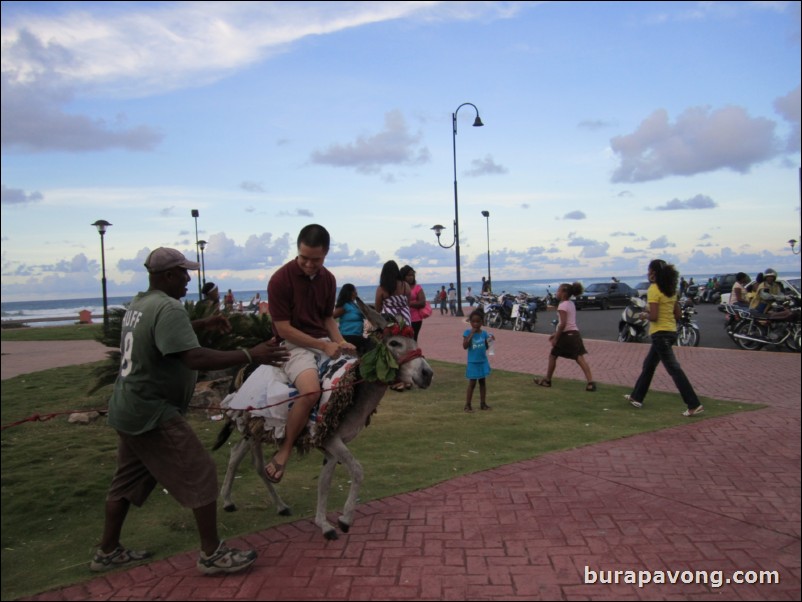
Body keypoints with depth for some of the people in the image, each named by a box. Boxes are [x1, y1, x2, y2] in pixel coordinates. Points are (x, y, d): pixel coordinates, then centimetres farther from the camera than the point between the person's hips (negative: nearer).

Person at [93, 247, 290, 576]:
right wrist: (250, 355, -31)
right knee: (201, 476, -4)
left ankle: (107, 552, 33)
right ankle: (212, 554, 3)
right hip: (153, 413, -10)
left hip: (127, 408, 10)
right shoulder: (168, 308, -21)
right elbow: (194, 357, -32)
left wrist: (203, 324, 24)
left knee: (127, 481, 21)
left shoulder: (139, 303, 9)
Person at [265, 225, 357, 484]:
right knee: (311, 390, -32)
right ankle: (284, 452, -13)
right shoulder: (281, 279, -14)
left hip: (324, 343, 7)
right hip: (293, 344, -7)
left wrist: (340, 342, -4)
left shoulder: (328, 279, 6)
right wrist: (323, 346, -18)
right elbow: (283, 329, -16)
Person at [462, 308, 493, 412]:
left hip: (483, 362, 4)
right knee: (472, 384, -1)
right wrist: (471, 334, -24)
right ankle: (467, 405, 8)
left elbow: (486, 347, 8)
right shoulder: (468, 332, -11)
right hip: (472, 363, -4)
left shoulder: (484, 333, 1)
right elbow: (465, 346, -20)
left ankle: (483, 403, 22)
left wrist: (490, 341, -11)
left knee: (483, 382, 12)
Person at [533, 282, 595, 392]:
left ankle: (547, 380, 17)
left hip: (567, 335, -8)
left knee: (552, 356, 8)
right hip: (575, 333, 8)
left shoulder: (562, 305, -13)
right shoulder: (571, 304, 15)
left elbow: (563, 324, -20)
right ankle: (590, 382, -10)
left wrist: (556, 338, -15)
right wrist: (555, 333, 22)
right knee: (580, 358, 1)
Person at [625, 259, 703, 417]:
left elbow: (653, 316, -20)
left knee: (674, 369, -8)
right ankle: (637, 397, 30)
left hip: (660, 333, -9)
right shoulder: (671, 290, 10)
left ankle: (694, 405, -11)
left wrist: (645, 315, -1)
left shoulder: (654, 289, -15)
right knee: (648, 365, 20)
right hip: (671, 331, 9)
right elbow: (677, 315, 13)